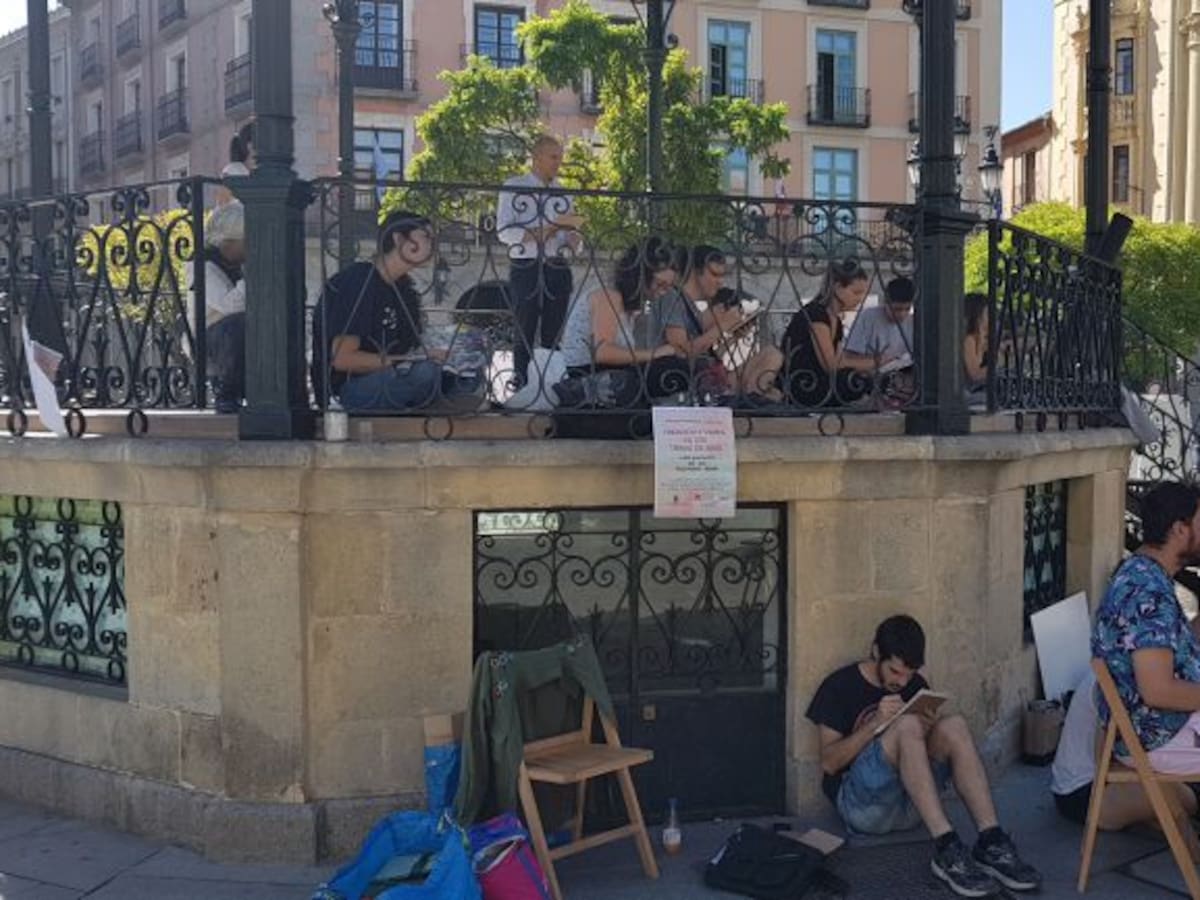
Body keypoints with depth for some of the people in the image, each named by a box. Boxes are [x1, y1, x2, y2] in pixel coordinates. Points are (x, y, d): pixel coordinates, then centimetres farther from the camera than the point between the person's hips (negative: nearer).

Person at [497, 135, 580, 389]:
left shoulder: (563, 192, 15)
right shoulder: (514, 187, 1)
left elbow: (571, 231, 17)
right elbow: (504, 230, -7)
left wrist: (572, 238, -7)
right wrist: (535, 234, -19)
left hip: (557, 270, 4)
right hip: (525, 268, -4)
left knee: (553, 334, 5)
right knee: (525, 333, -2)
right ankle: (521, 385, 2)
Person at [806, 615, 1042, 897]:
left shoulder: (916, 685, 11)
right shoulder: (840, 686, -3)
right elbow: (829, 763, -8)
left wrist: (930, 728, -8)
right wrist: (875, 723, -21)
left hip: (908, 806, 5)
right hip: (860, 802, -5)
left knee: (953, 726, -20)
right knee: (906, 725, -30)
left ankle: (991, 842, -28)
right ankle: (947, 849, -37)